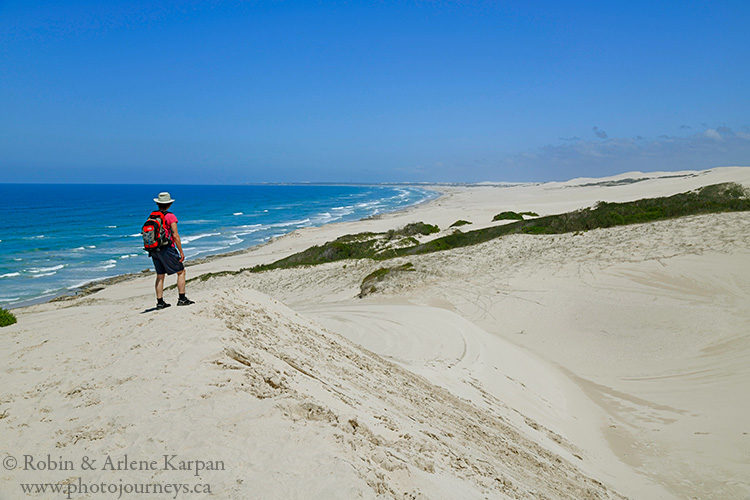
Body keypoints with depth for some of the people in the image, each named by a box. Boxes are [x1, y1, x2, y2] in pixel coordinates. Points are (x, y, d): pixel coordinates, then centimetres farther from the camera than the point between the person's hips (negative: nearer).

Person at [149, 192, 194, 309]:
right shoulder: (170, 216, -10)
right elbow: (175, 235, -14)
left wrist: (153, 252, 20)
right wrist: (181, 252, -9)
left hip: (154, 250, 6)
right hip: (167, 249, -6)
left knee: (160, 276, 12)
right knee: (181, 271, 6)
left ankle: (160, 302, 13)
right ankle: (182, 299, 2)